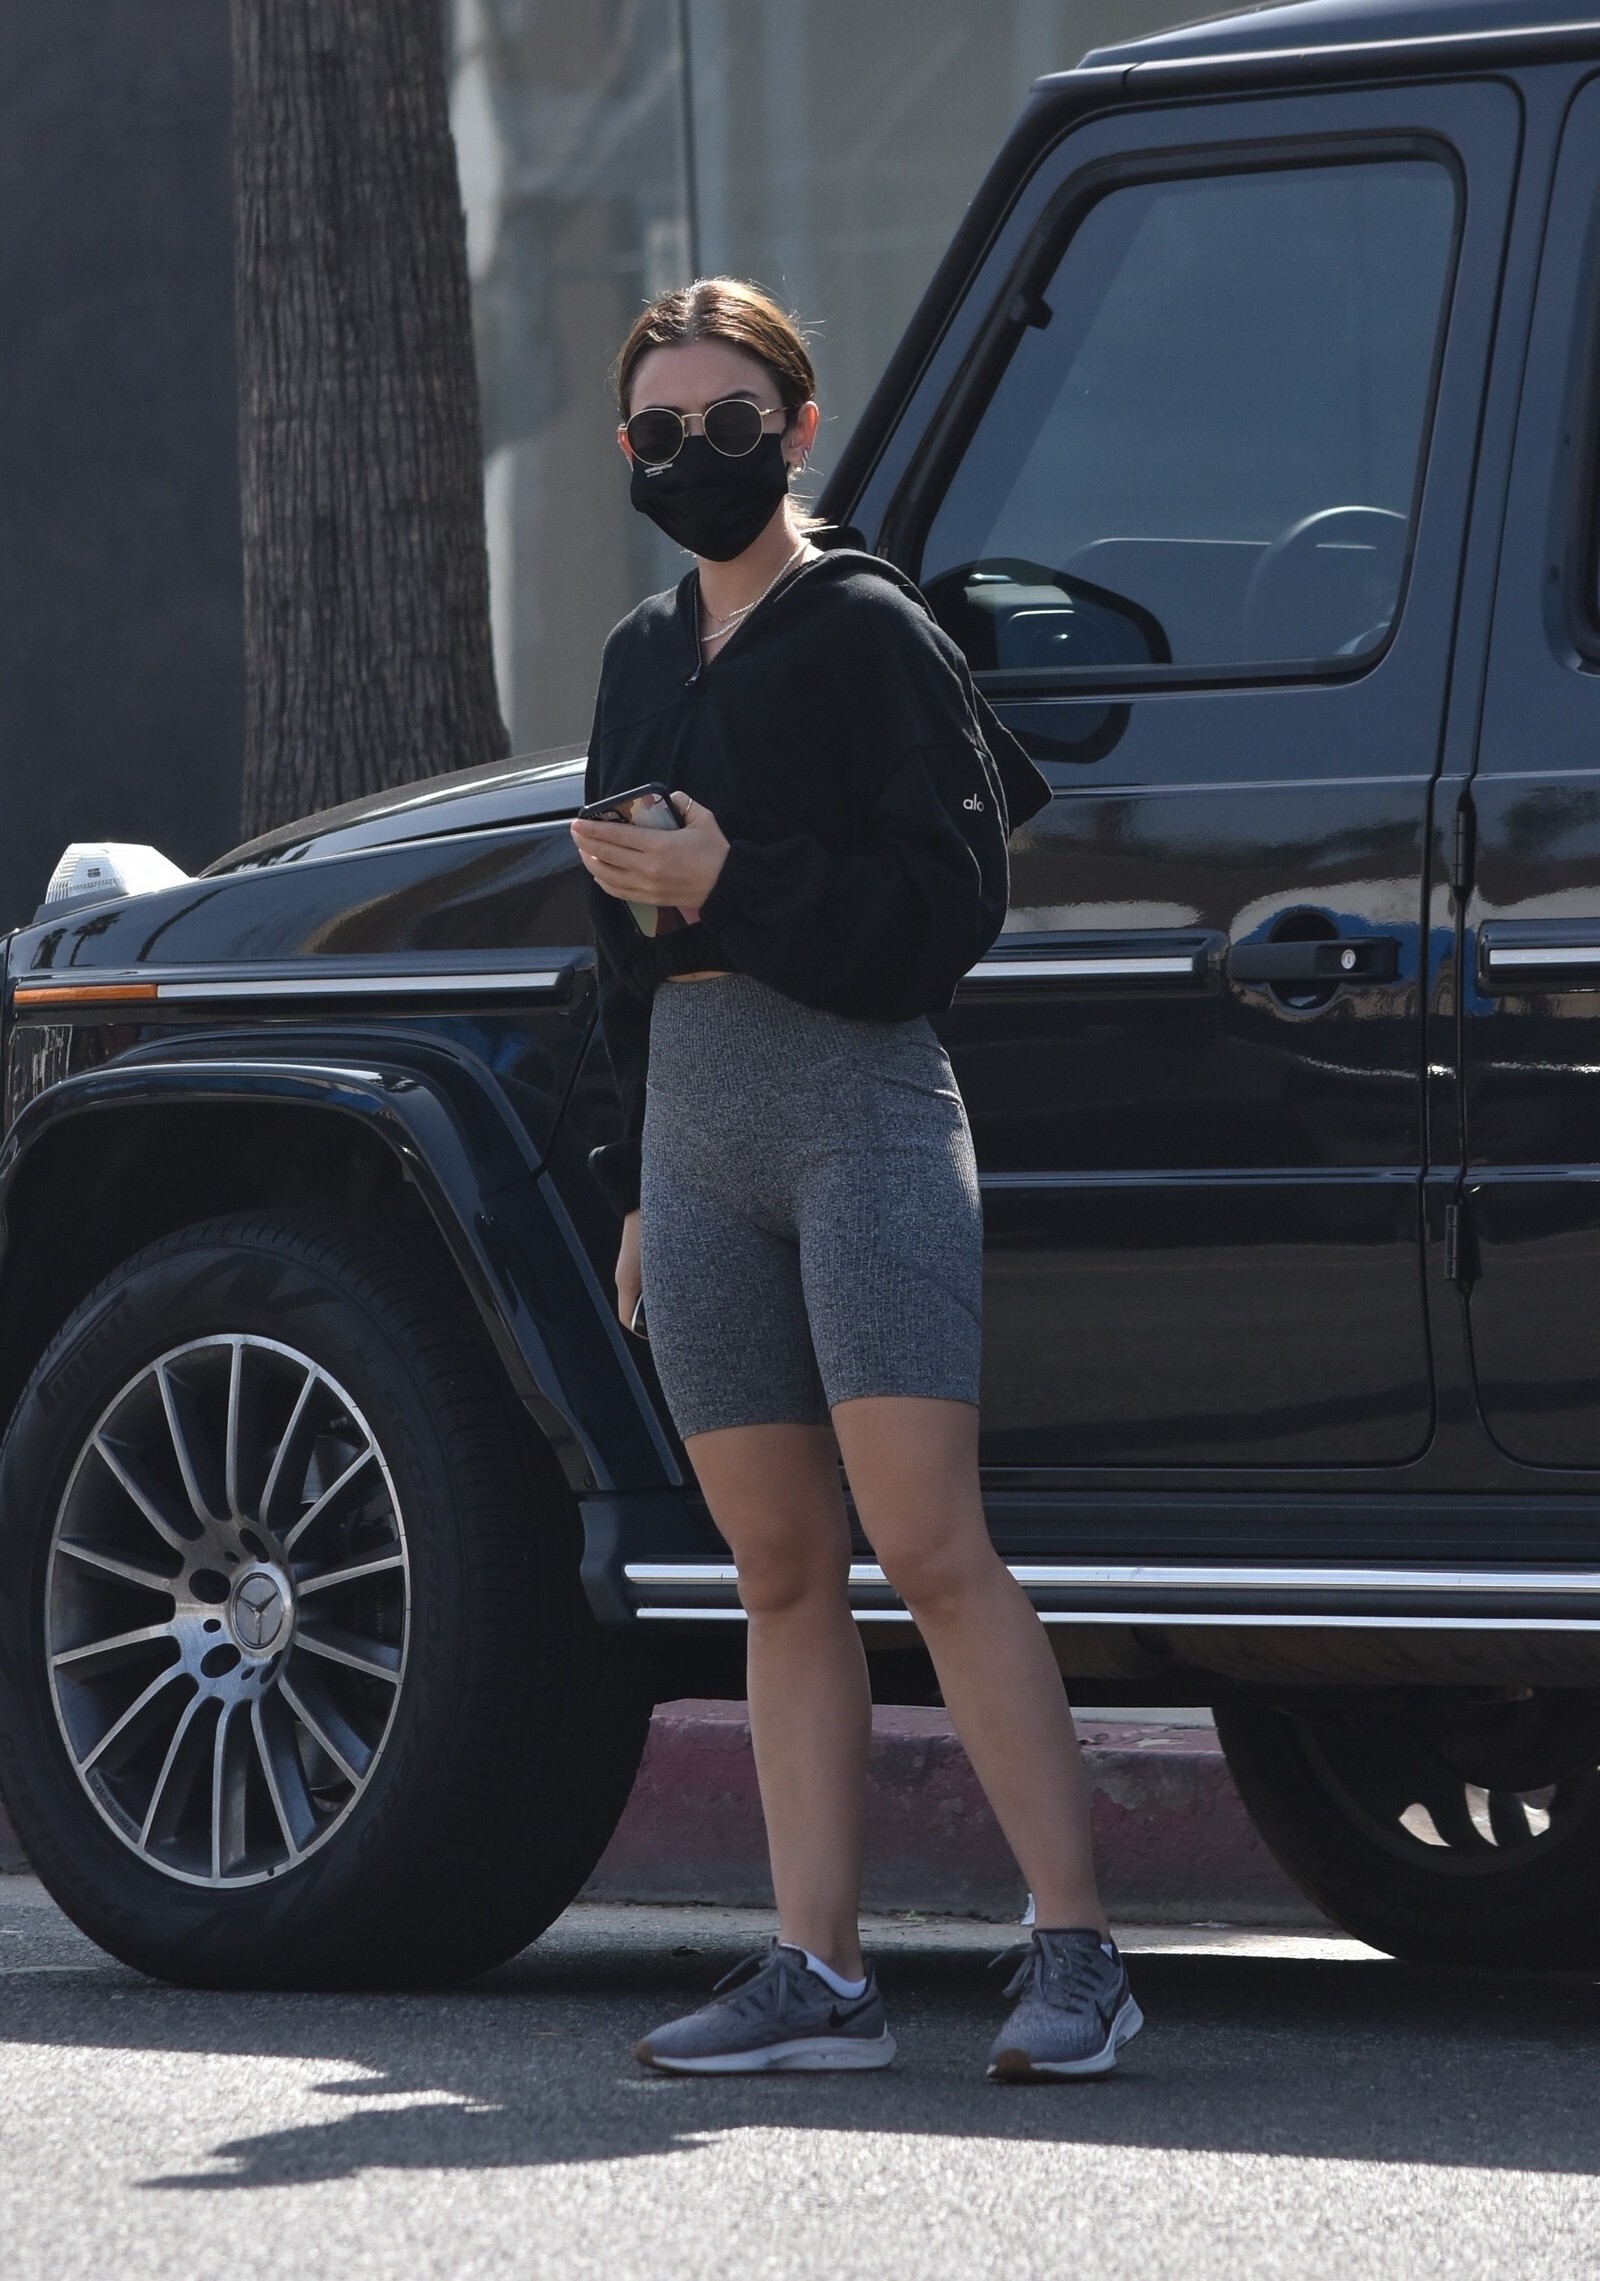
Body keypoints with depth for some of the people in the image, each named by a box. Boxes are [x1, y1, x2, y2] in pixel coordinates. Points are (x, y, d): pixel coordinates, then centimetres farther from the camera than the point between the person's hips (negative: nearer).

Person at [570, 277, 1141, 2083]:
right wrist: (639, 1189, 22)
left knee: (927, 1545, -14)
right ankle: (817, 1971, 3)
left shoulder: (868, 632, -3)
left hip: (860, 1104, -7)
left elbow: (948, 906, -9)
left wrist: (732, 889, -18)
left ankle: (1075, 1952, -14)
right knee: (780, 1572, 4)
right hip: (694, 1122, 7)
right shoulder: (646, 658, 18)